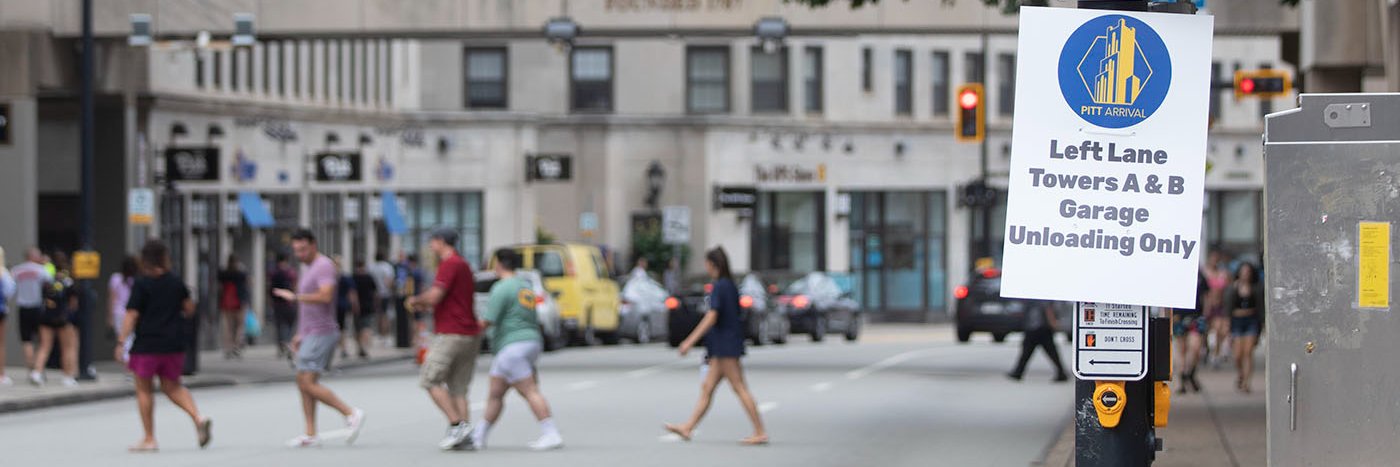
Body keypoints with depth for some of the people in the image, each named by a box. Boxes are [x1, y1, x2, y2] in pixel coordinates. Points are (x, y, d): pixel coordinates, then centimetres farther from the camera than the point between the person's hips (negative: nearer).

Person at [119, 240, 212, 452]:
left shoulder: (141, 285, -9)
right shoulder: (176, 283, 4)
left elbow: (131, 315, -13)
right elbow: (189, 309, 12)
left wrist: (121, 342, -11)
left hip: (146, 345, -5)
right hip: (174, 344, 5)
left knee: (144, 390, 7)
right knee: (172, 386, 16)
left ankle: (149, 439, 7)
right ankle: (198, 417, -6)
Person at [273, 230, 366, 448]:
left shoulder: (324, 265, -12)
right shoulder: (310, 268, 19)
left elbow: (325, 296, -27)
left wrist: (295, 296, -23)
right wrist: (301, 334, 24)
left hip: (321, 334, -10)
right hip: (310, 333, 10)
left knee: (308, 383, -14)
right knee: (303, 382, 8)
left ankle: (351, 414, -14)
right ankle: (310, 434, 9)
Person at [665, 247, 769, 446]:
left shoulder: (718, 286, -15)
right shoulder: (730, 285, 13)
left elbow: (711, 317, -21)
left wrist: (690, 341, -20)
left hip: (725, 346, -10)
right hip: (724, 346, 10)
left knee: (740, 388, -8)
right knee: (707, 388, 12)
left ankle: (760, 433, -8)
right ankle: (687, 429, 17)